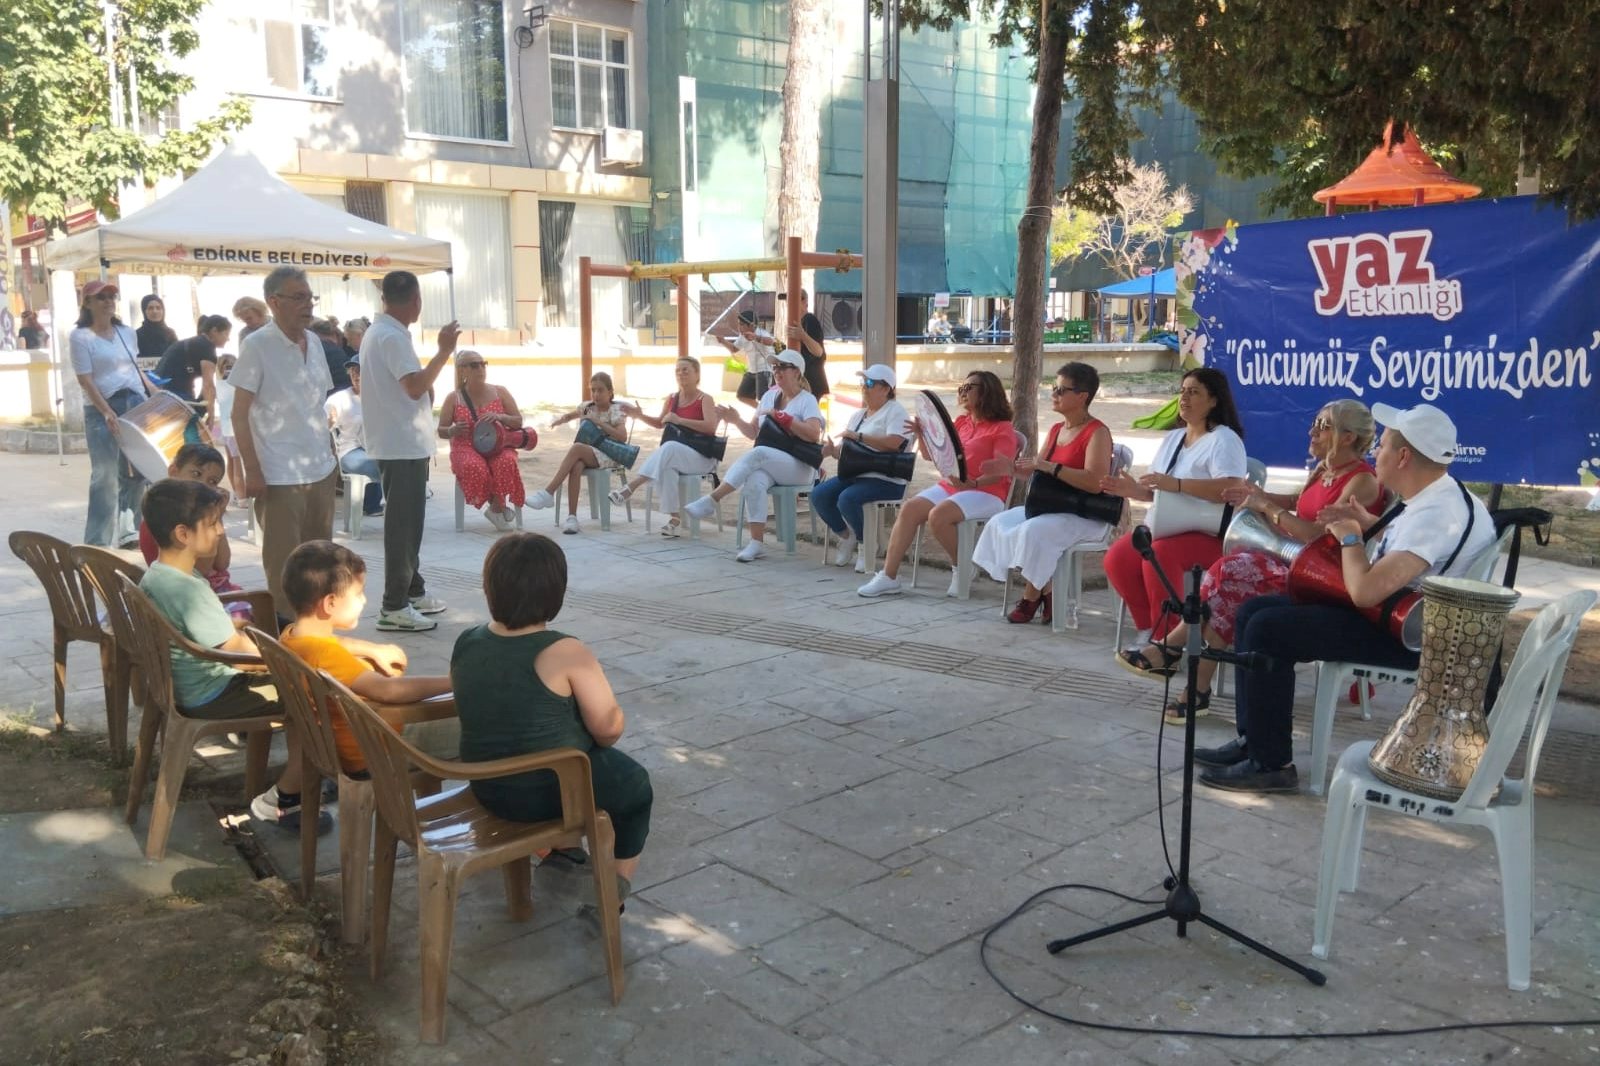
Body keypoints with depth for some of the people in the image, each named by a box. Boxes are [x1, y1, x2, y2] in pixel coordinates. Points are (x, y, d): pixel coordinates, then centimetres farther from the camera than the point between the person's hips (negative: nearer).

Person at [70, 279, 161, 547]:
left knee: (135, 472, 8)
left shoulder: (127, 333, 11)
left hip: (136, 404, 6)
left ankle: (127, 529, 20)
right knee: (105, 476, -7)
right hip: (101, 409, -6)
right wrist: (107, 412, -20)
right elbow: (85, 380, -11)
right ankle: (97, 542, -2)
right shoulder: (80, 337, -6)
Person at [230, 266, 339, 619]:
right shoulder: (256, 345, -8)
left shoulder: (314, 343, 11)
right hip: (279, 477, -6)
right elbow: (239, 414, -10)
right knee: (283, 569, 0)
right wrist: (252, 471, -15)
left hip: (321, 471, 7)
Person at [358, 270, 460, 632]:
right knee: (403, 524, -6)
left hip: (398, 442, 11)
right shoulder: (392, 337, -18)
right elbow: (416, 387, -25)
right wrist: (444, 351, -19)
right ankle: (394, 606, -2)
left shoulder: (377, 332, 15)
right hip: (403, 443, -11)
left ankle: (412, 591, 27)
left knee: (406, 521, 17)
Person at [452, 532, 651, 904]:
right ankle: (616, 883, 29)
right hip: (551, 792, -6)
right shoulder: (565, 653, -24)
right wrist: (594, 739, 4)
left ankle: (560, 850, 46)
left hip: (489, 789, 6)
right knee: (635, 785, 24)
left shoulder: (465, 644, -5)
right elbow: (609, 729, -20)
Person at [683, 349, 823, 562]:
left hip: (799, 467, -4)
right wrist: (736, 421, -1)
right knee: (755, 481, -33)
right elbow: (754, 432, 18)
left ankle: (712, 500, -36)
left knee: (757, 453, -34)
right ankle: (757, 543, -34)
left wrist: (781, 417, -18)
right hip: (768, 464, 5)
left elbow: (814, 435, -17)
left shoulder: (807, 400, -1)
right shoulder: (770, 396, 17)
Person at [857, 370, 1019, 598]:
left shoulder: (1002, 429, -3)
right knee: (909, 508, -18)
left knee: (938, 515, -32)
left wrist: (974, 483, -33)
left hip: (986, 493, -7)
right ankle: (888, 577, -19)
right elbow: (931, 455, 19)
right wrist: (921, 435, 0)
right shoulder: (960, 422, 18)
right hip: (950, 486, 7)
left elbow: (1001, 471, -15)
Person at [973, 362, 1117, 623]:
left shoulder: (1097, 432, -14)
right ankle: (1043, 592, -3)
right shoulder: (1056, 430, 13)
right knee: (1000, 523, -8)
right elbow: (1036, 469, 19)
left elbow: (1095, 483, -26)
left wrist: (1049, 467, -27)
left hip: (1086, 516, -9)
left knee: (1033, 530, -32)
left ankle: (1032, 597, -10)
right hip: (1051, 507, 9)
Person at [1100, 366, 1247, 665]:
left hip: (1211, 535, -7)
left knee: (1158, 553, -35)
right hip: (1165, 527, 7)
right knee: (1116, 558, -18)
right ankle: (1148, 629, -3)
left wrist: (1176, 484, -32)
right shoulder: (1173, 438, 19)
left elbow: (1230, 490, -24)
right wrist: (1134, 490, -4)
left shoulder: (1224, 439, -7)